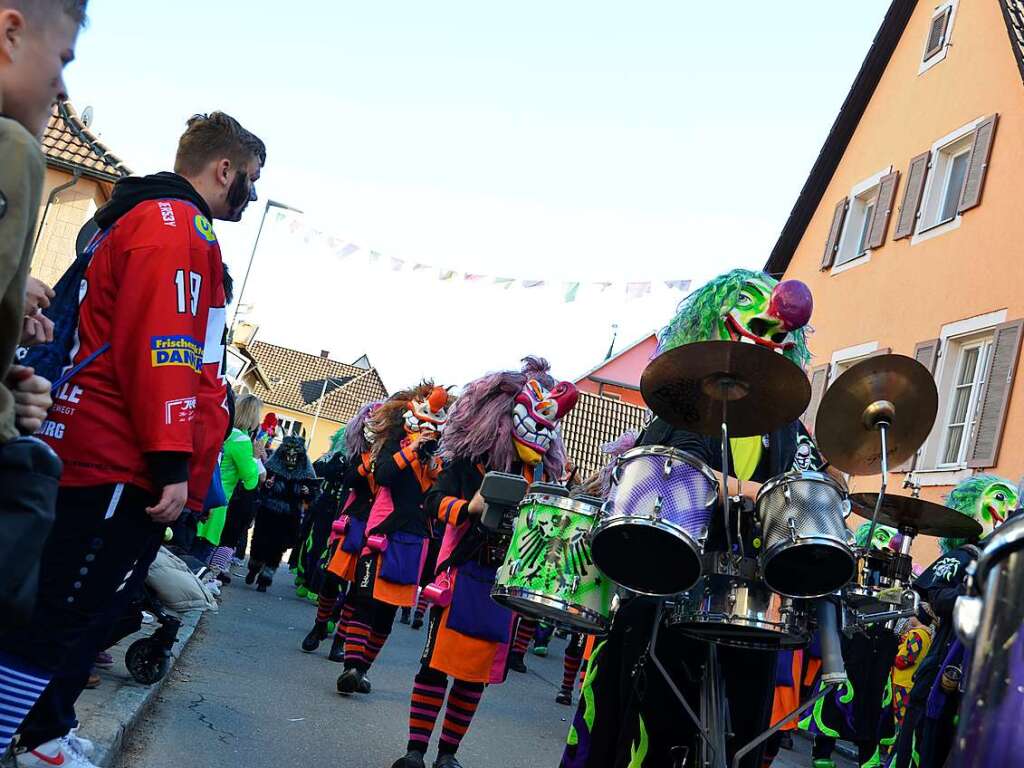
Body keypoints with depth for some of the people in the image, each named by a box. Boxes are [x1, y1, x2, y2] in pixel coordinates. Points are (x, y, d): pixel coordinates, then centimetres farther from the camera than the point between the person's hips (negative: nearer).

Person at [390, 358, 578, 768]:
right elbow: (435, 499, -14)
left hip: (505, 584, 4)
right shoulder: (472, 454, -5)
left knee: (476, 672, 10)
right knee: (438, 660, 1)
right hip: (464, 574, -4)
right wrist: (468, 508, -32)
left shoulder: (542, 470, 10)